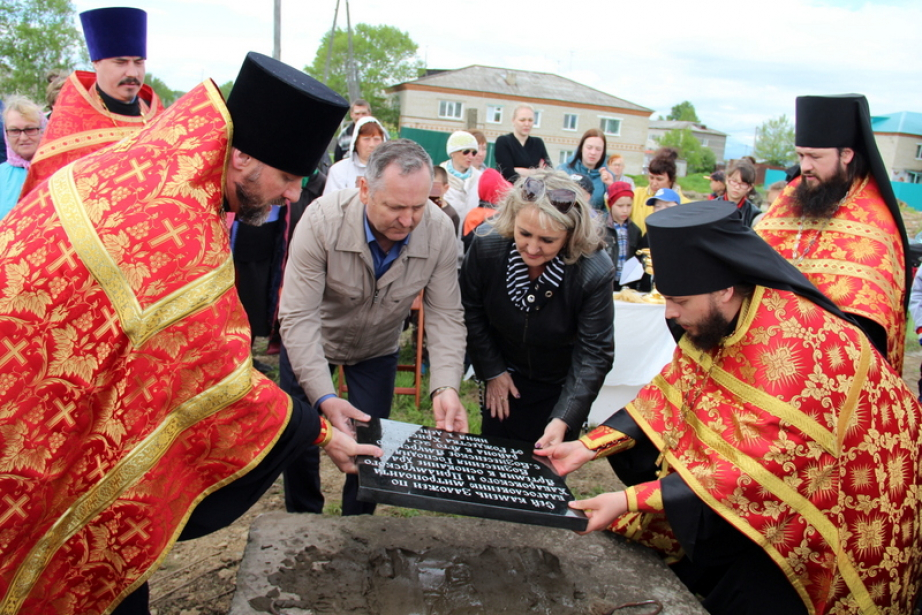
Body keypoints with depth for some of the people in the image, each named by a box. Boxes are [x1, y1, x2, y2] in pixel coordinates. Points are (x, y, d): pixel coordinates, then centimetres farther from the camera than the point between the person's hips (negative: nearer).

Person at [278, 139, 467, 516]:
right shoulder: (322, 220, -34)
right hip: (310, 343, -1)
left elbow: (445, 316, -23)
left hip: (377, 350, 2)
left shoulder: (440, 232, -27)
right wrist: (324, 397, -45)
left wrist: (445, 388, -38)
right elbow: (298, 316, -34)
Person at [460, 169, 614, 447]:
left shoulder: (595, 272, -30)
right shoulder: (486, 245, -23)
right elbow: (472, 312, -7)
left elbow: (594, 354, -23)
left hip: (561, 388, -2)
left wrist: (563, 420, -30)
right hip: (504, 378, 2)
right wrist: (492, 372, -4)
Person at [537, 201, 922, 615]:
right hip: (772, 466, 7)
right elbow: (670, 392, -3)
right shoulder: (717, 318, -11)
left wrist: (631, 501, -32)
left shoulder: (792, 349, -33)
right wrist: (588, 446, -10)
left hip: (843, 501, -7)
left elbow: (752, 472, -32)